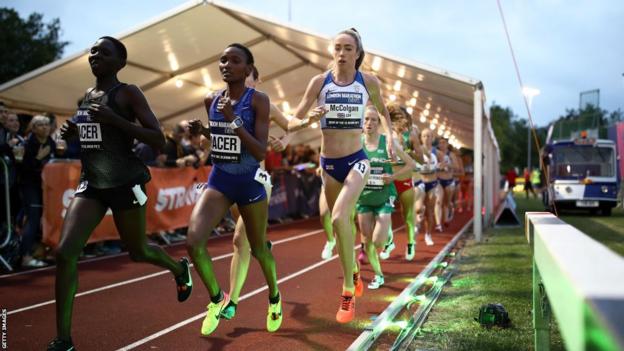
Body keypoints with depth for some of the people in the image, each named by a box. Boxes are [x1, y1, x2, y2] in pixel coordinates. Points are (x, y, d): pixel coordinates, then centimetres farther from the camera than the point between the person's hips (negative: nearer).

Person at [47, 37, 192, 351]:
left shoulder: (128, 93, -9)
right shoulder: (86, 97, 11)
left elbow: (158, 140, -17)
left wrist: (113, 119, -24)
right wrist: (72, 133, 3)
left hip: (126, 183, -5)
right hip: (91, 184, 6)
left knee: (137, 251, 11)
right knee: (65, 252, -10)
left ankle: (179, 269, 46)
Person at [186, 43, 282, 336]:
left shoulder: (258, 100, -12)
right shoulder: (211, 100, 3)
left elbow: (261, 152, -18)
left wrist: (234, 120, -27)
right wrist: (202, 131, -2)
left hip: (249, 182, -4)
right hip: (219, 180, 4)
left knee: (258, 249, 12)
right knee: (193, 241, -15)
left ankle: (274, 298, 42)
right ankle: (217, 299, 11)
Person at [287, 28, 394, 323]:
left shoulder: (369, 82, -4)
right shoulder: (319, 82, -5)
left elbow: (383, 111, 17)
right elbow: (291, 123, -5)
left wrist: (389, 136, 1)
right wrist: (308, 121, -25)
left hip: (356, 161, -2)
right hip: (328, 163, 3)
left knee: (339, 217, -25)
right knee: (340, 224, 16)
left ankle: (348, 292, -12)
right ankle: (353, 273, 45)